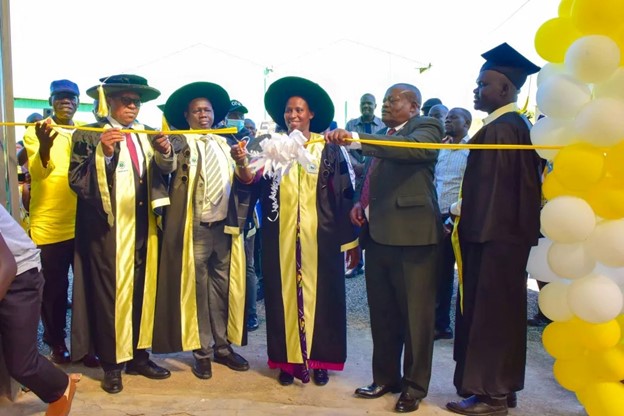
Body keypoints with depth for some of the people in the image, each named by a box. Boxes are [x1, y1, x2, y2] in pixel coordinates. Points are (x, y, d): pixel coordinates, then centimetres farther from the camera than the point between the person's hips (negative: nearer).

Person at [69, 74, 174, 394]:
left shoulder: (147, 134, 13)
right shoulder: (89, 135, -1)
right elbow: (77, 181, -9)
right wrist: (103, 152, -21)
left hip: (143, 227, 5)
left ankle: (138, 355, 22)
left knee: (142, 291, 9)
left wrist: (164, 152, -12)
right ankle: (112, 364, 14)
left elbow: (163, 175, 7)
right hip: (109, 229, -4)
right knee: (110, 293, 0)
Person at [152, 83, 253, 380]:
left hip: (224, 224, 4)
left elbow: (246, 181, 4)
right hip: (195, 226, -4)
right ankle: (202, 351, 17)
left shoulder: (225, 144, 14)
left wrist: (241, 163, -17)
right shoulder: (181, 142, 1)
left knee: (223, 286, 11)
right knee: (196, 288, 5)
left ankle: (222, 346, 25)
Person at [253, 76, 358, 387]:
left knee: (319, 293, 4)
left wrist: (350, 239, -2)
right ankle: (289, 359, 16)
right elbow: (257, 187, -3)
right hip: (281, 235, 1)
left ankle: (318, 359, 17)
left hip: (319, 235, -1)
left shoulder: (328, 149, 3)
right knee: (285, 294, 5)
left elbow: (344, 194, 1)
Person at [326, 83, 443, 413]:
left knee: (415, 314, 2)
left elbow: (411, 148, -26)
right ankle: (384, 377, 29)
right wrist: (361, 203, 6)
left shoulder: (426, 127, -3)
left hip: (412, 234, -7)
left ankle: (414, 386, 17)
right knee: (381, 313, 14)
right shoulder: (382, 136, 18)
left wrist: (354, 138, -34)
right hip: (377, 234, 7)